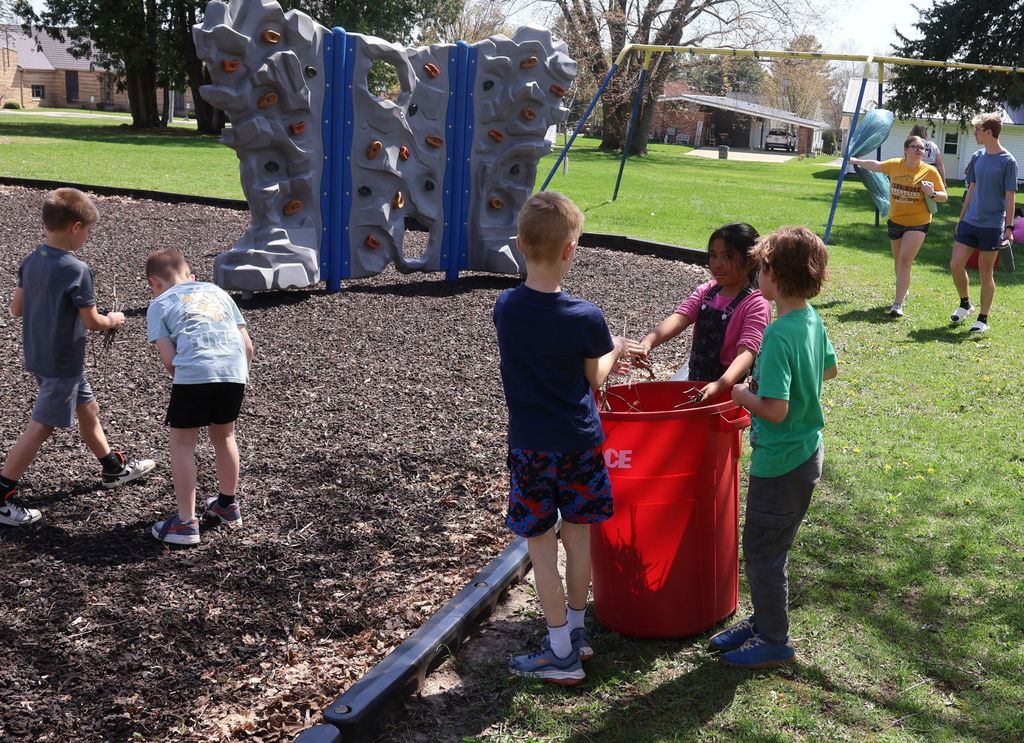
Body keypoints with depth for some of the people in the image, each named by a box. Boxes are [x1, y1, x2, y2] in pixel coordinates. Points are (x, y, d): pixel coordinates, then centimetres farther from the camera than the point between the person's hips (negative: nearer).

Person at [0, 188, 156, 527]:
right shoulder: (77, 270, -22)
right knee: (41, 427, -1)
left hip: (38, 356, 9)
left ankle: (114, 468, 39)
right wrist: (112, 321, 3)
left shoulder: (31, 261, 1)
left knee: (87, 408, 22)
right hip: (62, 363, -9)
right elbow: (92, 322, -18)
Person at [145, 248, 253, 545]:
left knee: (182, 443, 10)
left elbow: (169, 359, 2)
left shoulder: (159, 304, 15)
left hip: (193, 373, -4)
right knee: (223, 435, 24)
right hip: (234, 371, 4)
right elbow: (248, 346, 19)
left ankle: (186, 523, 8)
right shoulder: (218, 291, 27)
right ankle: (228, 506, 40)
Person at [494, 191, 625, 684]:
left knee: (542, 550, 8)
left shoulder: (505, 308, -8)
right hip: (579, 444, 0)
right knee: (578, 540, 17)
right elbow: (594, 377, 0)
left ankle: (562, 654, 16)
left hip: (529, 446, 0)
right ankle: (576, 632, 32)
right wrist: (614, 350, 20)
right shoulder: (584, 317, -16)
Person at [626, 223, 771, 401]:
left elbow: (747, 352, -23)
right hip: (695, 383, 6)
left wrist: (720, 385, -42)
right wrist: (647, 343, -29)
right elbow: (678, 319, -9)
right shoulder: (705, 292, 6)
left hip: (730, 389, -6)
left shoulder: (756, 304, -11)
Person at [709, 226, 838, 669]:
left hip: (781, 461, -9)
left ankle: (774, 641, 19)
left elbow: (775, 410, -30)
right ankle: (763, 621, 35)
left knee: (763, 550, 6)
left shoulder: (778, 335, -27)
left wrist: (743, 395, -12)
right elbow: (830, 368, 19)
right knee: (767, 546, 21)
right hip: (806, 451, 9)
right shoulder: (812, 320, 2)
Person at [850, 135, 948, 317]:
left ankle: (898, 303, -15)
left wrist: (932, 194, -25)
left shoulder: (930, 171, -10)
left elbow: (944, 197, -4)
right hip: (895, 220, 4)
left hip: (917, 222, -4)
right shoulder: (895, 165, -1)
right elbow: (876, 165, 19)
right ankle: (903, 290, 43)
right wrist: (856, 161, 30)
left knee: (905, 260, -15)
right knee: (898, 260, 18)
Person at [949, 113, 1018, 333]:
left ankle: (983, 319, 12)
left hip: (992, 226, -5)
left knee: (986, 273, 2)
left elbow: (1010, 197, -9)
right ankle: (965, 304, 26)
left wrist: (1009, 226, -13)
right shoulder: (977, 158, 7)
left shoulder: (1007, 162, -10)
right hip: (970, 222, 5)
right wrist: (961, 219, 16)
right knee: (956, 265, 2)